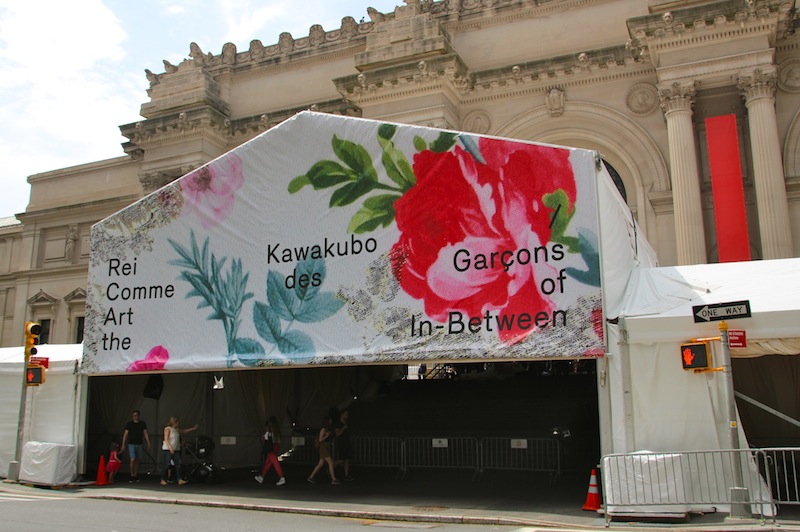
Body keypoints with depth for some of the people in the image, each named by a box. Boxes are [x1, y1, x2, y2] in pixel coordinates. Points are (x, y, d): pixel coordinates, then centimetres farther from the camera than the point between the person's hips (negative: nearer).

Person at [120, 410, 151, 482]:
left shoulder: (143, 424, 5)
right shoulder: (129, 424, -1)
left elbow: (145, 434, 5)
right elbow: (125, 434, 0)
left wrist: (148, 443, -2)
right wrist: (123, 444, -4)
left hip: (140, 444, 3)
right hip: (131, 444, -3)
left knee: (137, 460, 6)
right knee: (132, 460, -12)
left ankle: (135, 476, 15)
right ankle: (132, 475, 1)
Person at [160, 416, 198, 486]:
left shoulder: (177, 429, 15)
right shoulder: (168, 429, -7)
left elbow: (184, 431, 32)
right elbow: (166, 439, -15)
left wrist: (193, 428, 31)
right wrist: (170, 448, -25)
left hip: (176, 450, 7)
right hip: (167, 450, -7)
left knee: (178, 464, -1)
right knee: (166, 465, -3)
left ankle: (179, 480, -3)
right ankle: (163, 480, 8)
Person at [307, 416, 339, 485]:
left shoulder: (328, 429, 14)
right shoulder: (323, 429, -12)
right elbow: (320, 439, -15)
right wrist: (327, 435, -21)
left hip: (327, 448, 9)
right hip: (323, 448, -9)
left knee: (320, 464, 9)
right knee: (331, 463, -11)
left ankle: (310, 477, 14)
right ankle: (334, 480, -10)